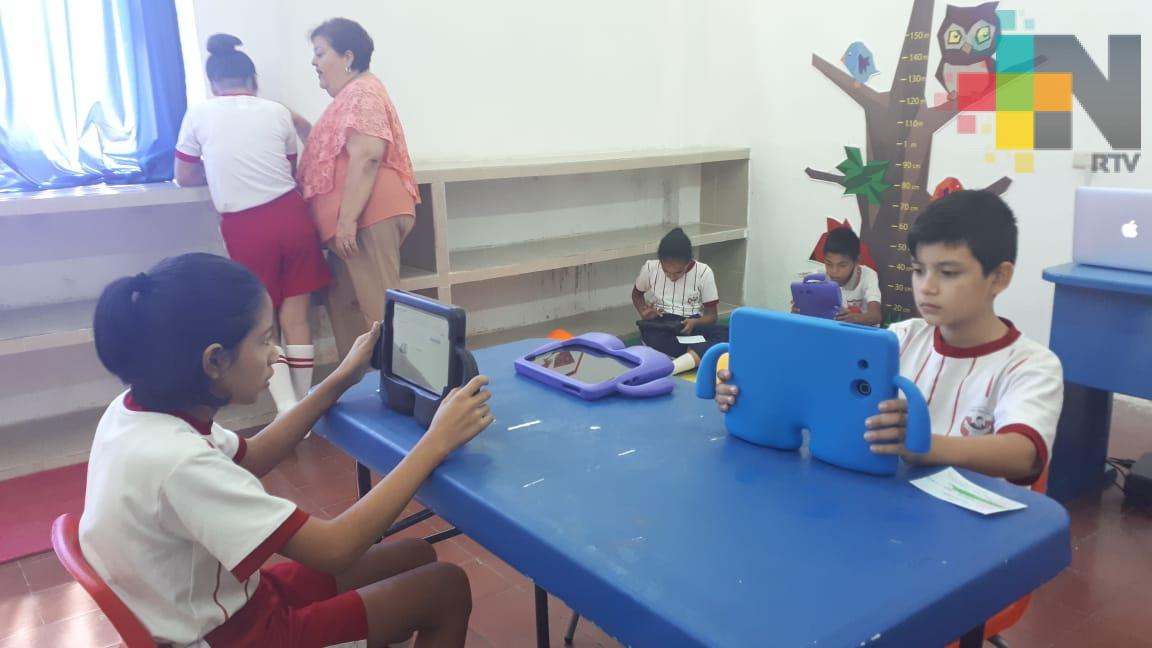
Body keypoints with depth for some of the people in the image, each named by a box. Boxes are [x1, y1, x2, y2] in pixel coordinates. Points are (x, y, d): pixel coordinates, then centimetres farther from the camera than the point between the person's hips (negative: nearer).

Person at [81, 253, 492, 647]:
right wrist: (436, 441, -27)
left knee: (417, 558, 14)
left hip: (221, 605, 8)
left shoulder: (141, 409, -7)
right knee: (446, 588, 1)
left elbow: (247, 460, 10)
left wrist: (340, 381, 7)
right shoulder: (179, 462, -34)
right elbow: (334, 549, -32)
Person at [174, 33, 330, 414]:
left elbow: (185, 177, 14)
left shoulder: (199, 115, 3)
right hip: (291, 215, 2)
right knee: (296, 316, 9)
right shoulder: (276, 111, 7)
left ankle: (288, 411, 0)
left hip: (245, 228, -2)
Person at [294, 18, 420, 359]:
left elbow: (366, 157, -20)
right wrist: (300, 125, 19)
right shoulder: (349, 97, 25)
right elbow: (335, 151, 32)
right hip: (357, 219, 11)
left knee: (376, 306, -11)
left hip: (367, 216, -11)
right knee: (348, 307, 12)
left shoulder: (362, 92, -8)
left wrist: (347, 219, -24)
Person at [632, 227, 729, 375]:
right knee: (649, 335, -40)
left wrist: (694, 323, -26)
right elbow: (637, 293, 17)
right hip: (662, 326, 0)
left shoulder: (703, 272, -8)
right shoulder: (650, 268, -4)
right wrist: (643, 311, -6)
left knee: (727, 334, -36)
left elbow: (711, 315, -3)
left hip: (692, 325, 0)